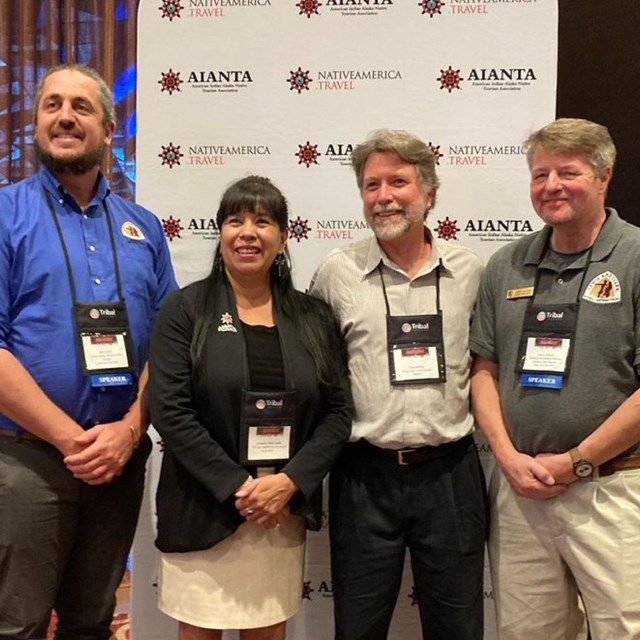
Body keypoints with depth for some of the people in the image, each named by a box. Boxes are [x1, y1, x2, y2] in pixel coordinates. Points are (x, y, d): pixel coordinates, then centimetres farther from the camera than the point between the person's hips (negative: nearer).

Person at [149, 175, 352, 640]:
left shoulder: (313, 316, 5)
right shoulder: (186, 310, -2)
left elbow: (338, 411, 3)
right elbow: (170, 411, -10)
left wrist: (289, 482, -10)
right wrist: (237, 488, -13)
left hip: (285, 512, 3)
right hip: (202, 513, -2)